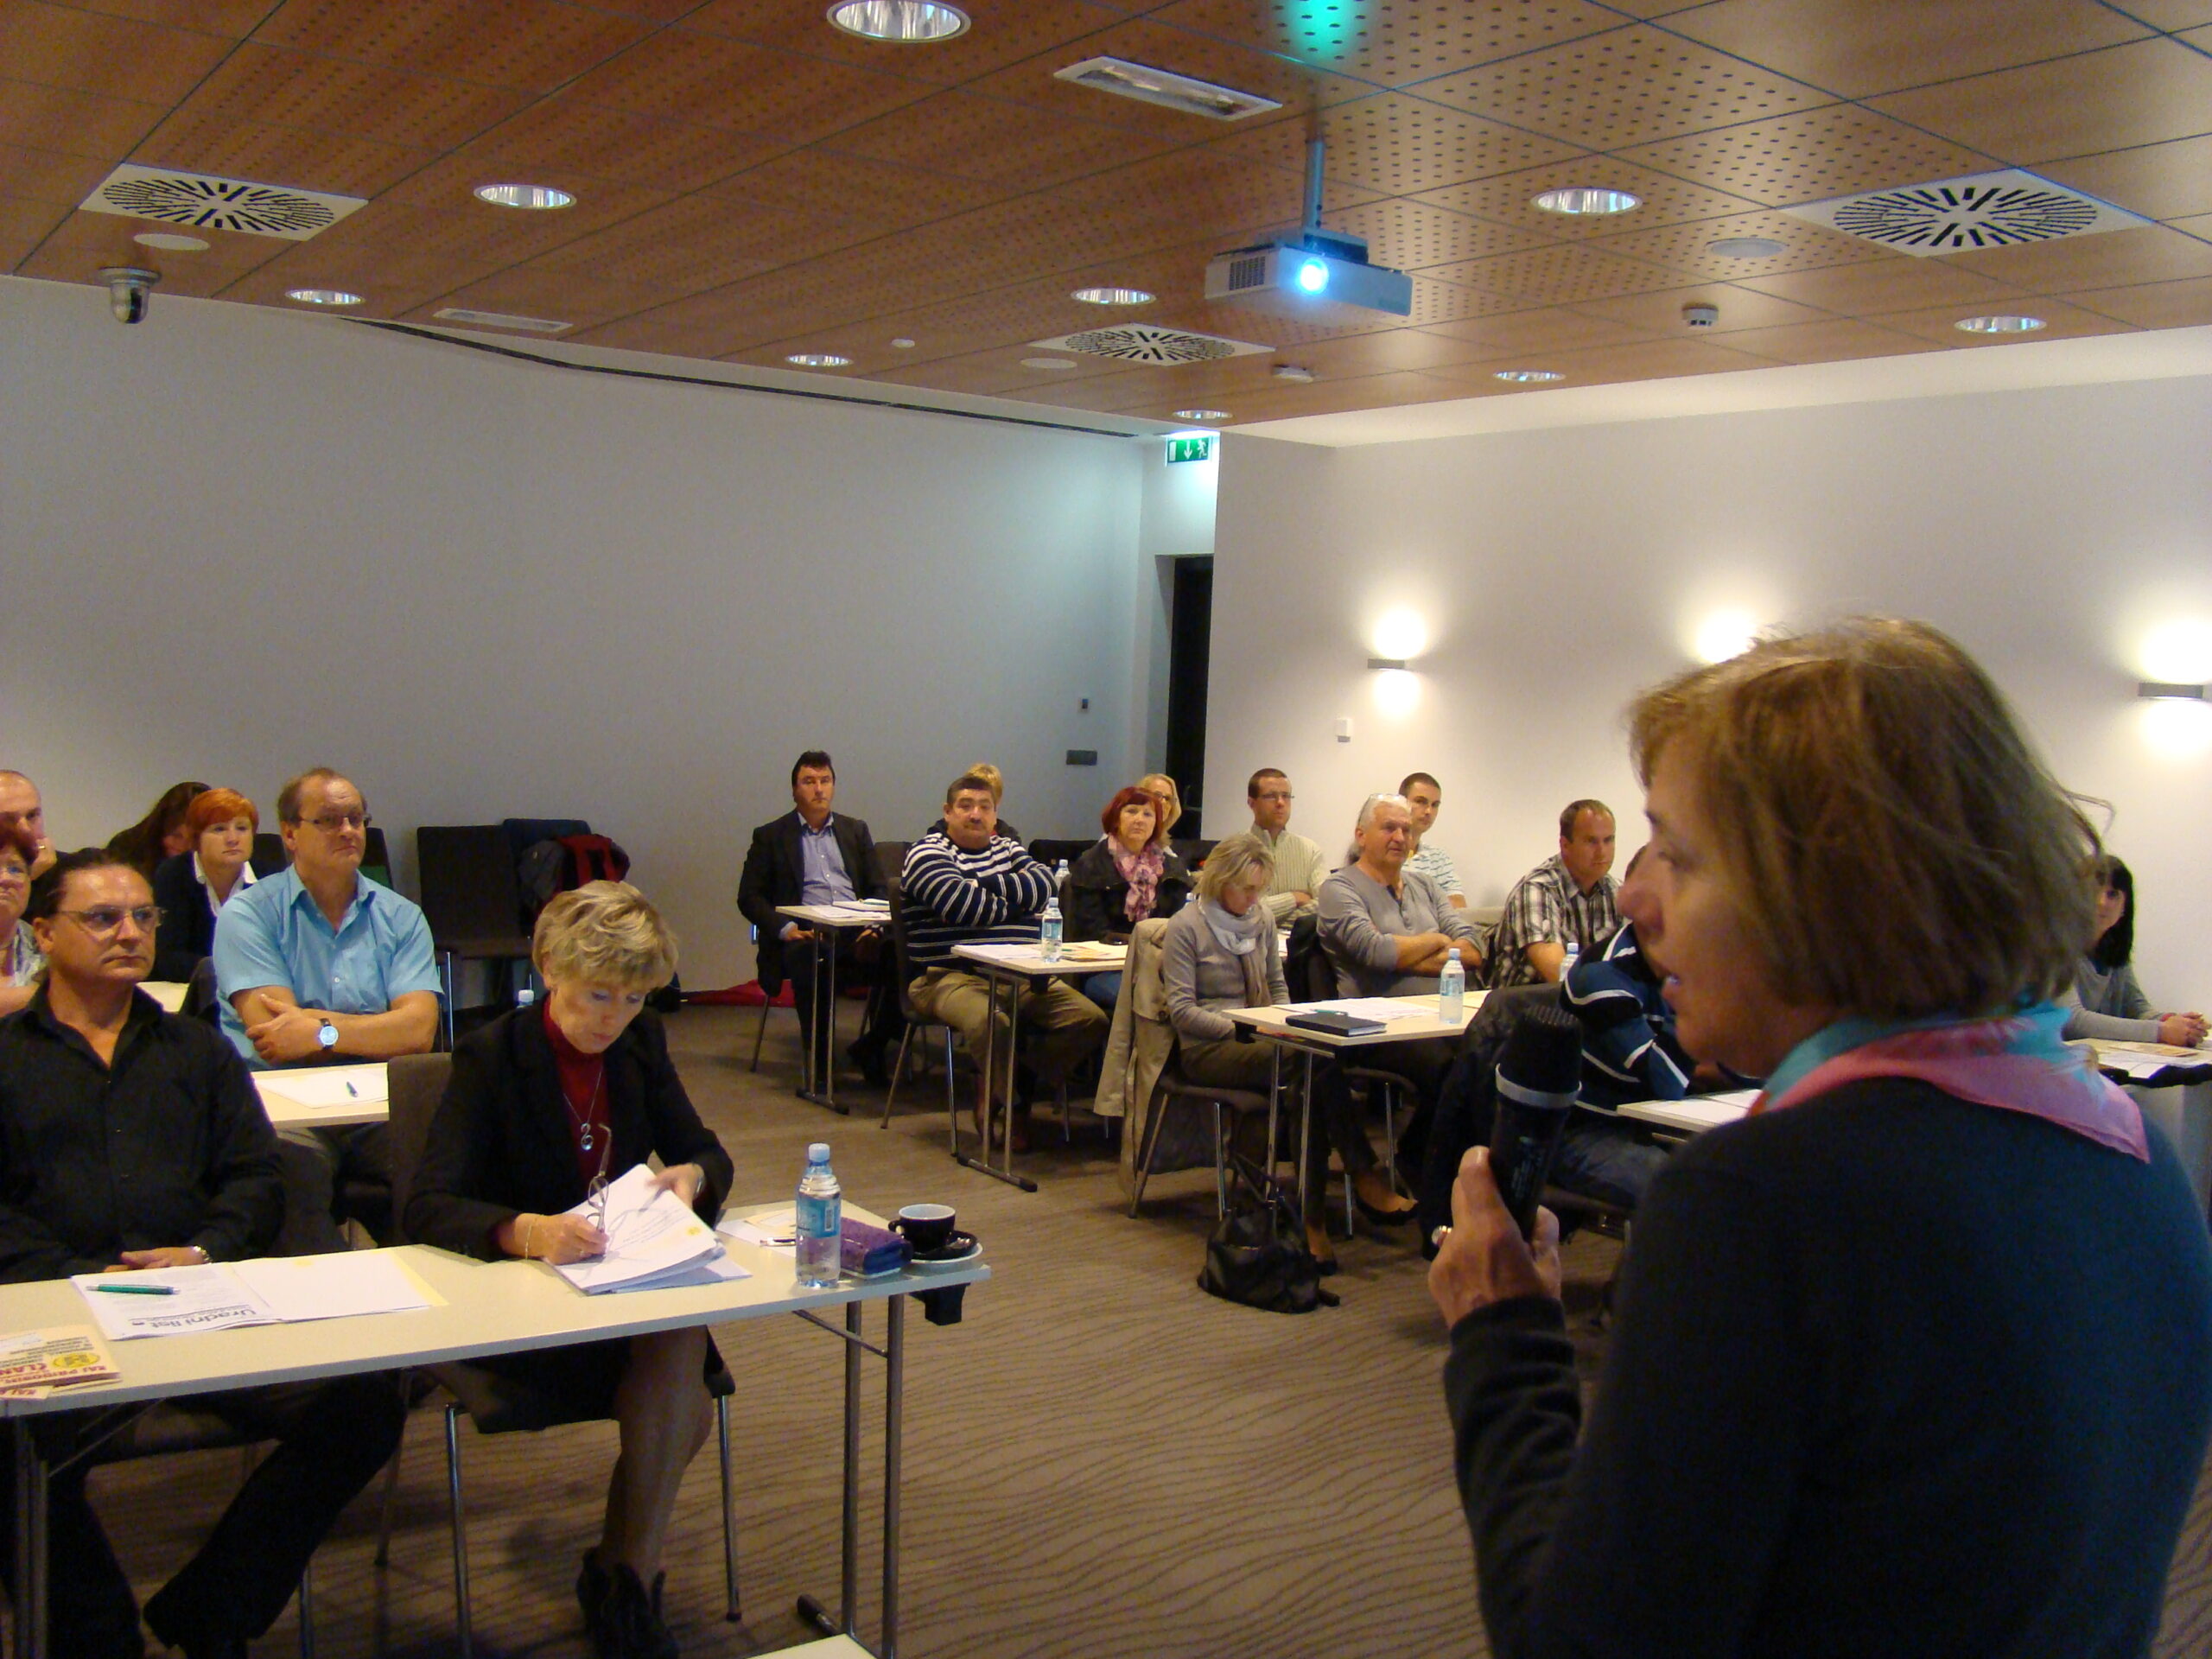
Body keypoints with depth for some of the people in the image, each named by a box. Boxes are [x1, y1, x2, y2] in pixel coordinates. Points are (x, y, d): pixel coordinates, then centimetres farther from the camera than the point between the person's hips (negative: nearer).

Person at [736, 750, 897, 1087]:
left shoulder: (856, 830, 23)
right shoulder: (770, 836, 14)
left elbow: (877, 889, 20)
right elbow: (749, 897, 7)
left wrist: (875, 925, -2)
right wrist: (784, 928, -10)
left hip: (856, 932, 3)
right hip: (806, 933, -2)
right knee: (806, 958, -38)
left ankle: (872, 1045, -11)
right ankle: (820, 1058, -23)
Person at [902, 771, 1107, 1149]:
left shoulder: (1007, 848, 22)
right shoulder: (928, 853, 1)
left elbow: (1044, 883, 2)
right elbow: (962, 905, -17)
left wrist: (989, 885, -10)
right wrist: (1017, 903, 0)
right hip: (951, 977, -6)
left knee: (1090, 1018, -13)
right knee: (990, 1022, -38)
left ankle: (1001, 1092, -1)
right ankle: (1016, 1101, -7)